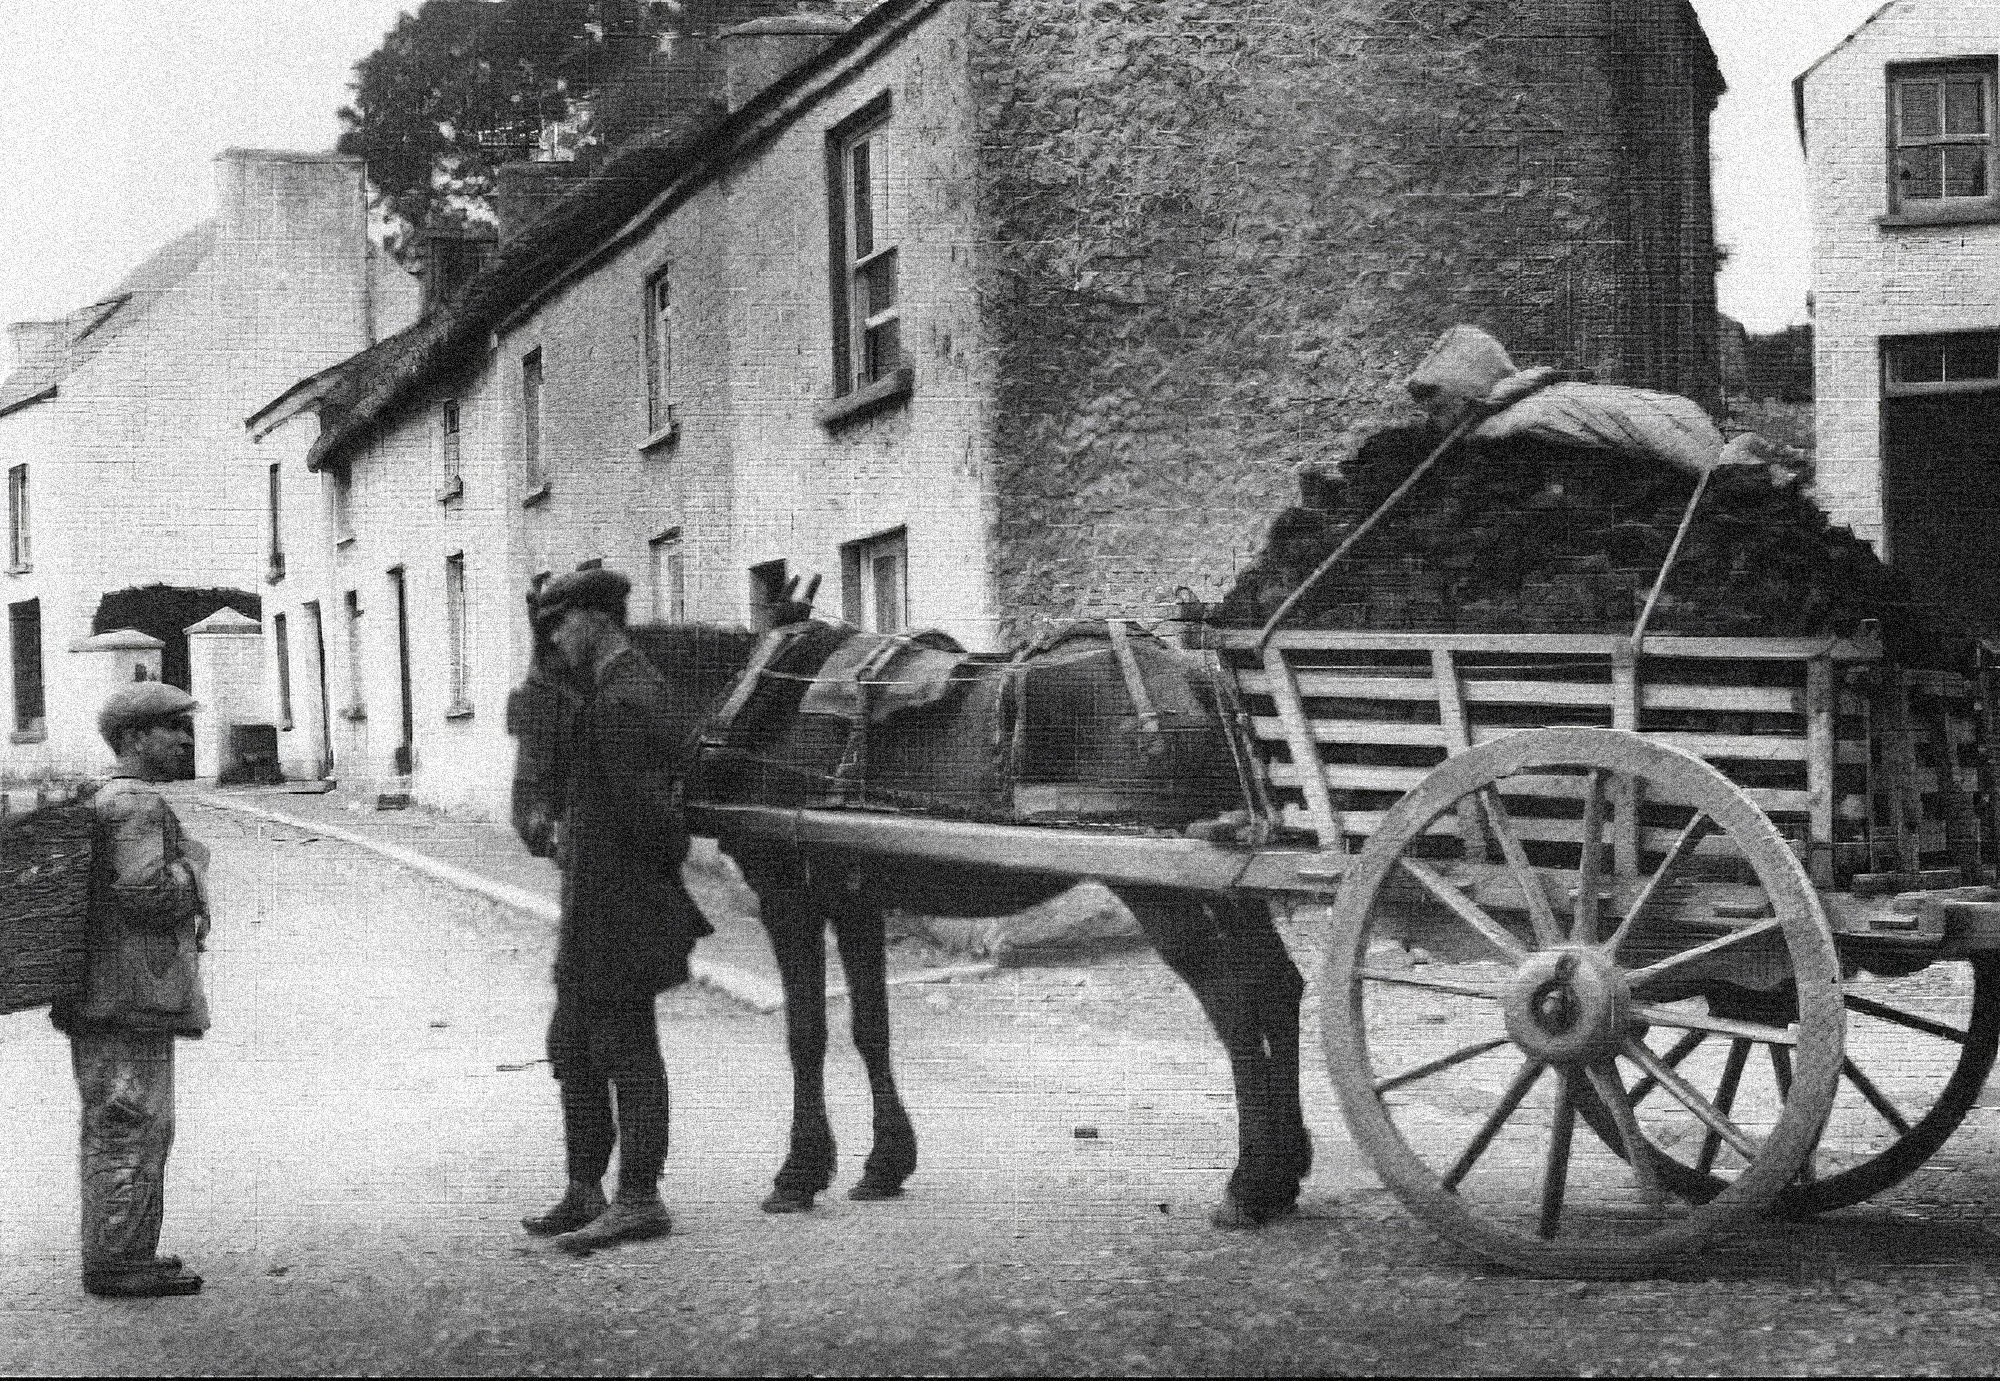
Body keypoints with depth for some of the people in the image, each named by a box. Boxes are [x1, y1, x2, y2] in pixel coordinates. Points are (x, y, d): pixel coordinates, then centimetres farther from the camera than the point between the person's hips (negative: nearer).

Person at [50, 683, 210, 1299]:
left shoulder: (102, 799, 18)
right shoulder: (137, 804, -15)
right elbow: (149, 894, -25)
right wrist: (192, 862, -9)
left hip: (101, 994, 11)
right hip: (131, 995, -11)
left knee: (112, 1130, 17)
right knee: (133, 1126, -5)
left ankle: (115, 1255, 26)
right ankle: (118, 1264, 0)